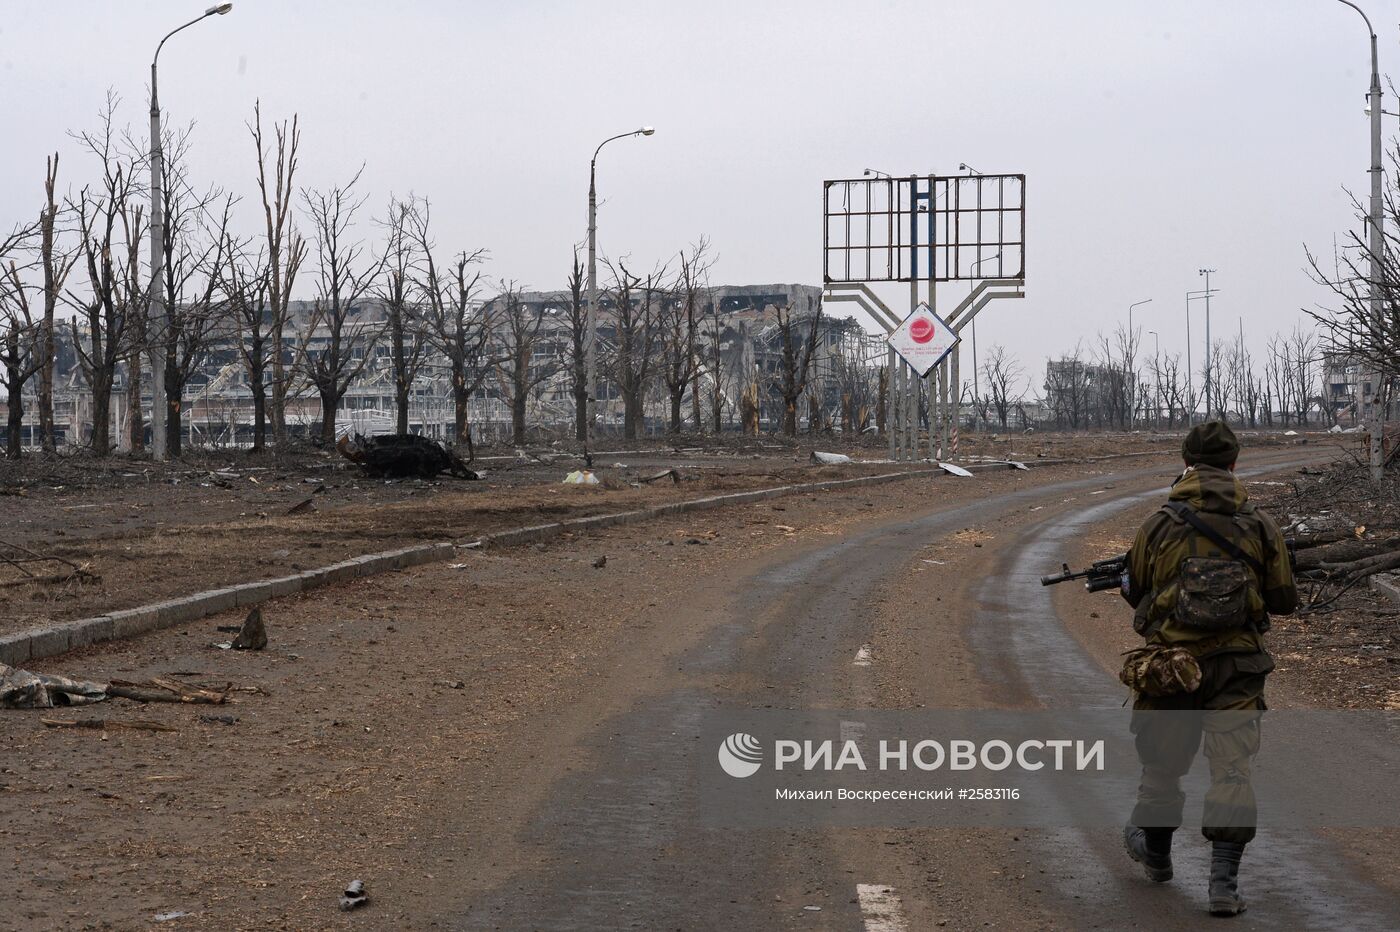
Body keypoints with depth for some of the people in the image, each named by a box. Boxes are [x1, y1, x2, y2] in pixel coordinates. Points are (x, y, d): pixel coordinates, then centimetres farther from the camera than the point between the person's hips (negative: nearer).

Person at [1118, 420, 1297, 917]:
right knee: (1232, 768, -1)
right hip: (1237, 666, 0)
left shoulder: (1158, 527, -4)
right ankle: (1224, 882, -8)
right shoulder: (1259, 526, -3)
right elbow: (1284, 600, 4)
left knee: (1162, 761, 18)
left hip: (1171, 665, 0)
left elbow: (1136, 592, 9)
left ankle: (1155, 850, 40)